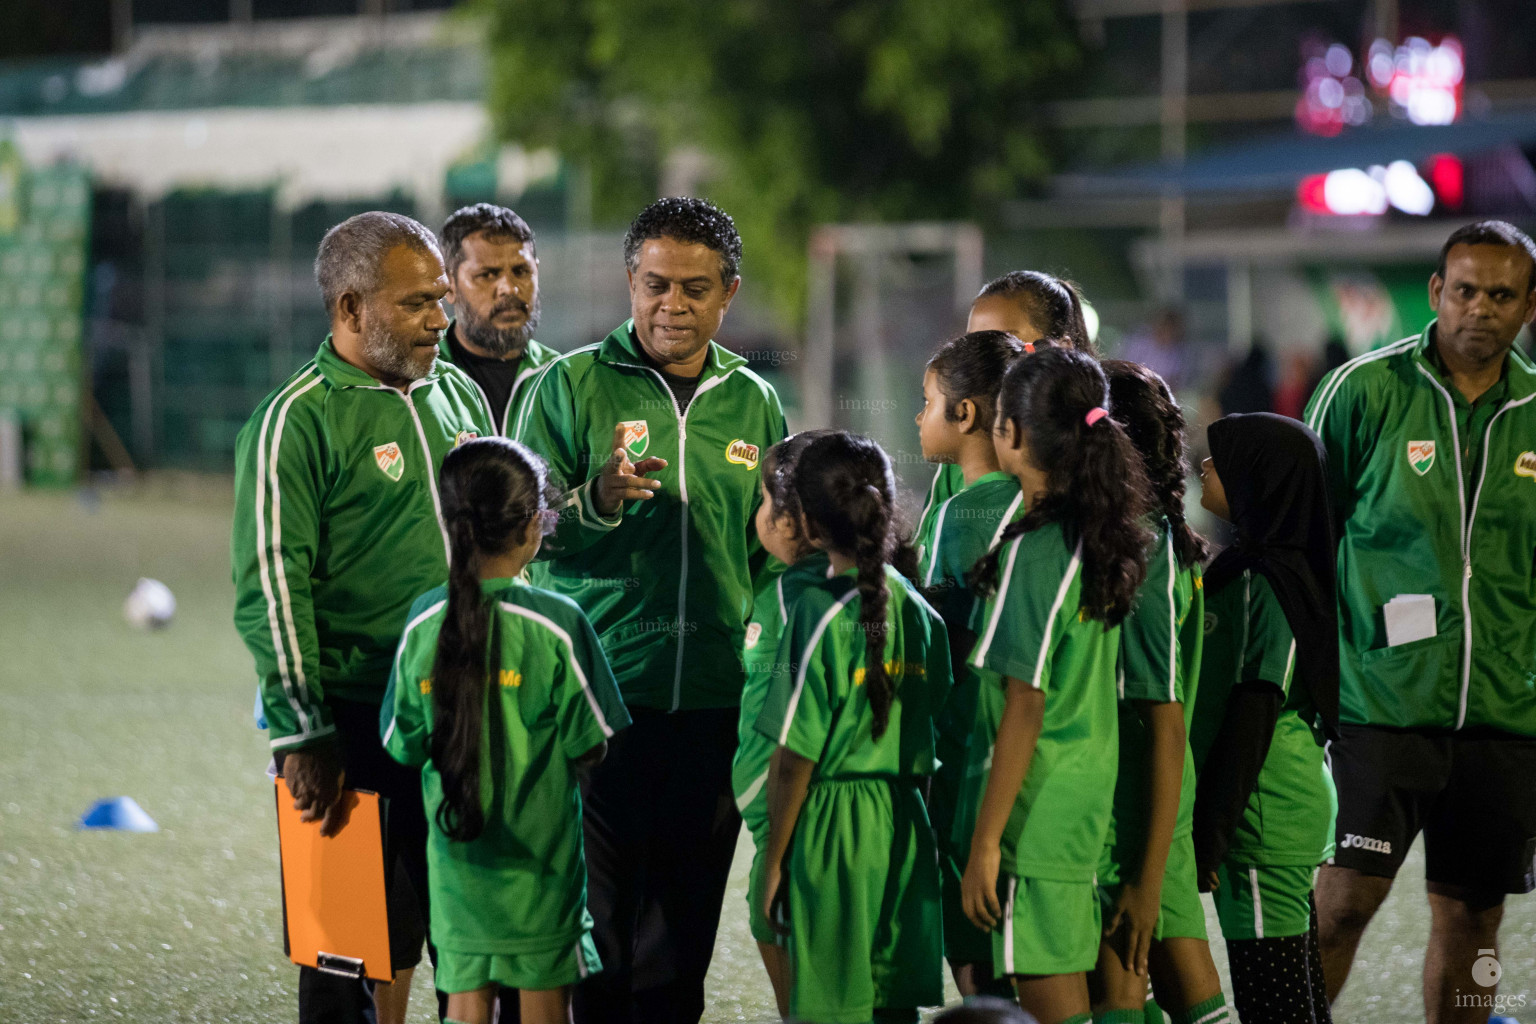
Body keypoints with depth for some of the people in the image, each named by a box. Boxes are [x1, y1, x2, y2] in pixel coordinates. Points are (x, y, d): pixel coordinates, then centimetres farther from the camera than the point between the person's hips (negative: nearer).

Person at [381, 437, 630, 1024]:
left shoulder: (424, 624, -7)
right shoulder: (557, 625, -16)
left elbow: (403, 746, 1)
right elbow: (588, 750, -10)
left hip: (457, 857, 3)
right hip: (539, 858, -2)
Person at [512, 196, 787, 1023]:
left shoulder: (754, 403, 12)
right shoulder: (569, 386, 1)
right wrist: (597, 502, -23)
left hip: (712, 706, 3)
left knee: (677, 950, 7)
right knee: (585, 933, -4)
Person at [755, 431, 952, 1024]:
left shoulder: (820, 612, -11)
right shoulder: (919, 612, 6)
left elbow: (795, 758, -11)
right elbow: (934, 736, 10)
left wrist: (774, 864, -3)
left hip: (833, 826, -6)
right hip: (907, 827, 6)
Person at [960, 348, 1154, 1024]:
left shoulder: (1034, 550, -16)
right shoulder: (1098, 538, 7)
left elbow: (1024, 708, -18)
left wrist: (985, 843, -16)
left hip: (1036, 806, -8)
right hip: (1090, 791, 8)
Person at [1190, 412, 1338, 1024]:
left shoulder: (1264, 584, -15)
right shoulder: (1245, 569, 15)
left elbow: (1251, 719, -19)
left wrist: (1210, 835, -18)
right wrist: (1209, 827, 21)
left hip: (1266, 820, -10)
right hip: (1291, 813, 10)